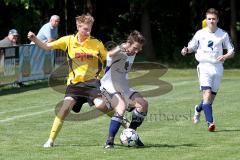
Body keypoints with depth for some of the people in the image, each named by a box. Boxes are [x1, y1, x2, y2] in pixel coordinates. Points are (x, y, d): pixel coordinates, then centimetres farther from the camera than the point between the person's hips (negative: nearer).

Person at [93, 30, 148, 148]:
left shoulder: (132, 54, 8)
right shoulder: (120, 52, -18)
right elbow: (110, 54, -46)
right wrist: (121, 48, -63)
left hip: (123, 87, 8)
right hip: (109, 86, -8)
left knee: (143, 104, -7)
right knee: (122, 106, -32)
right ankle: (110, 141, -29)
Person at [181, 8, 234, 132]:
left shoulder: (223, 35, 4)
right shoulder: (200, 34, 3)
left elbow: (232, 52, 8)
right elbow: (192, 46, 16)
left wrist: (225, 56, -14)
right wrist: (186, 50, -7)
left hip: (218, 67, 2)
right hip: (204, 67, -2)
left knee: (211, 97, 8)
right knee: (207, 94, -19)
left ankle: (198, 109, 41)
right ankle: (210, 123, -24)